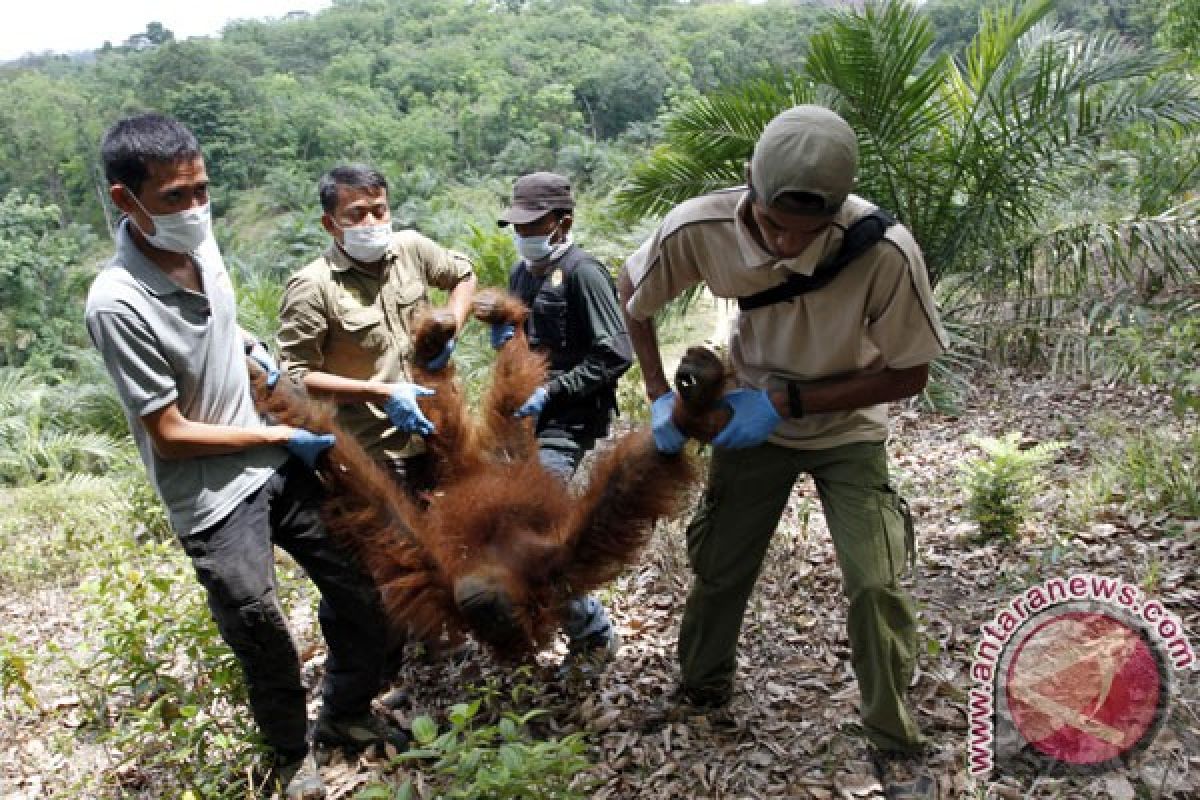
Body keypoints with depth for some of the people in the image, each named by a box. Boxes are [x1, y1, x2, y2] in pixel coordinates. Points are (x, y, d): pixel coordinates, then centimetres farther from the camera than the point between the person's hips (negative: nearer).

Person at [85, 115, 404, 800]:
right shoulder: (117, 304, -25)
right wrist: (283, 438, -11)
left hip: (278, 464, 7)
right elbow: (171, 433, -18)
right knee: (265, 640, 8)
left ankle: (346, 714, 39)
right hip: (216, 501, -6)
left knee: (357, 593, 13)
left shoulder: (200, 242, -4)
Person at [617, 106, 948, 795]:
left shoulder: (886, 252, -35)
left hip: (848, 428, -2)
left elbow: (908, 375, -20)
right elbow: (633, 294, -6)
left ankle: (895, 739, 15)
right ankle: (701, 695, 39)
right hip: (753, 420, 2)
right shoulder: (699, 229, -29)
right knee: (719, 569, 12)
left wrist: (787, 400, -26)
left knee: (876, 582, -10)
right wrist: (659, 394, -11)